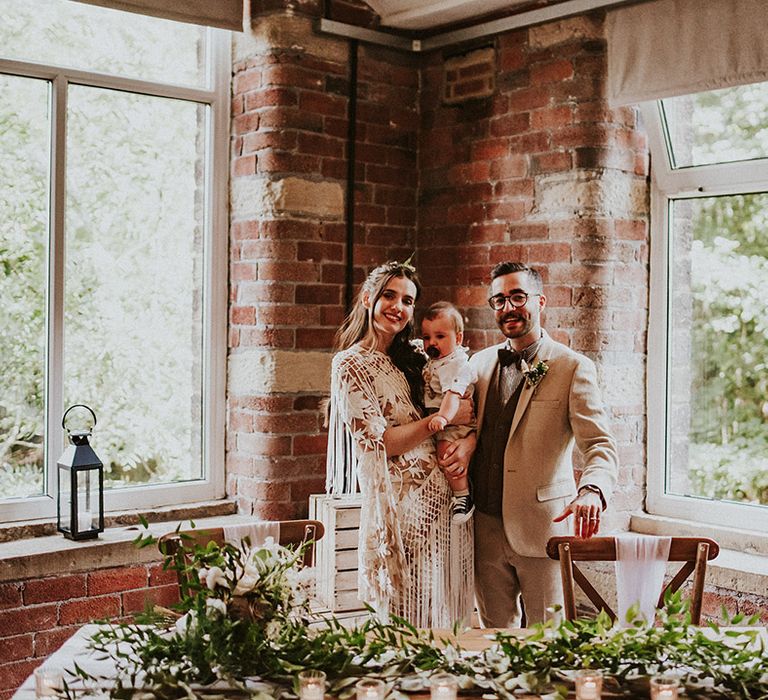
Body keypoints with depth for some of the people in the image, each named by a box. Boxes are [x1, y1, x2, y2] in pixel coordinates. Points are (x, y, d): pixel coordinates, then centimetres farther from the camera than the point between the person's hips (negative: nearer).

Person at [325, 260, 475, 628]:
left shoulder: (414, 361, 15)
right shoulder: (350, 364, -5)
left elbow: (468, 417, 13)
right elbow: (378, 442, -13)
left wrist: (466, 442, -10)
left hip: (446, 500, 7)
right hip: (401, 508, -6)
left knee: (445, 618, 12)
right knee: (407, 622, 1)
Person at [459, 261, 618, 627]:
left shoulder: (573, 367, -6)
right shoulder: (480, 363, 11)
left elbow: (600, 444, -14)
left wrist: (592, 490, -34)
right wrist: (463, 444, -3)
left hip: (542, 528, -4)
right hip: (486, 526, 5)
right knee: (496, 633, 14)